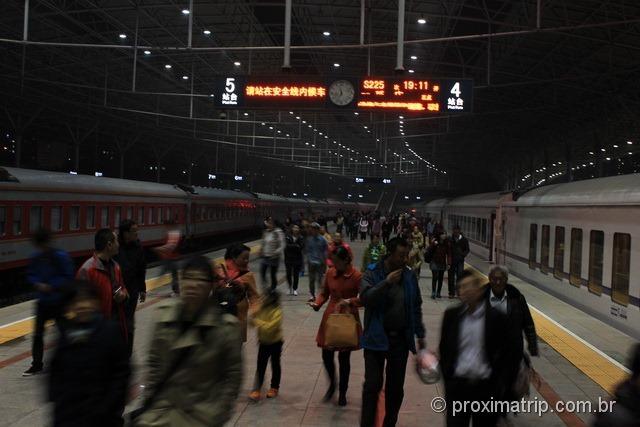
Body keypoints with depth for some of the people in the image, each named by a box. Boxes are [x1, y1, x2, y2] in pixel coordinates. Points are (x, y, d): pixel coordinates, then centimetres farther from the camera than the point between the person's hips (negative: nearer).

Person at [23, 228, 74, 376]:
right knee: (37, 334, 9)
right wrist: (38, 284, -11)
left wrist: (51, 286, -21)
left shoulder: (61, 257, -15)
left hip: (59, 301, -4)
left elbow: (68, 277, -14)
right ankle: (36, 365, 22)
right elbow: (30, 275, 8)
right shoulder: (36, 257, -2)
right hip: (42, 301, 4)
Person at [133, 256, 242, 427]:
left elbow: (233, 374, -9)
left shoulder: (225, 325, -16)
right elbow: (155, 362, 5)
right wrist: (148, 399, 5)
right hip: (161, 409, 3)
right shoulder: (164, 314, -5)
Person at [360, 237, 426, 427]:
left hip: (401, 338, 4)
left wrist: (420, 335, 10)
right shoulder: (372, 273, -7)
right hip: (376, 338, -3)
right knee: (372, 384, -4)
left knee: (396, 386, 12)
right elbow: (365, 298, -22)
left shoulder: (409, 276, 3)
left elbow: (416, 307, 10)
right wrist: (387, 282, -29)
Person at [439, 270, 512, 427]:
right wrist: (447, 378, 5)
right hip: (457, 385, 1)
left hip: (485, 386, -1)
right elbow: (444, 348, 9)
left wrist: (497, 383, -4)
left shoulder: (496, 317, -6)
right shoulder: (451, 315, 0)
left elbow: (505, 354, 0)